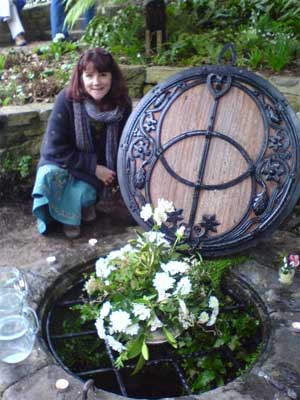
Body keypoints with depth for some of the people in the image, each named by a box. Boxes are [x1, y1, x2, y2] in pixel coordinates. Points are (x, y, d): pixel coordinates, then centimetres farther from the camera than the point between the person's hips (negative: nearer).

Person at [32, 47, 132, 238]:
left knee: (79, 192, -28)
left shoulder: (122, 103, -15)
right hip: (64, 162, 0)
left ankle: (87, 202, 11)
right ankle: (68, 216, -1)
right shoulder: (67, 100, -23)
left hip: (101, 168, 1)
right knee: (49, 173, -31)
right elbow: (55, 149, -20)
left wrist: (110, 173, -9)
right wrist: (94, 167, -22)